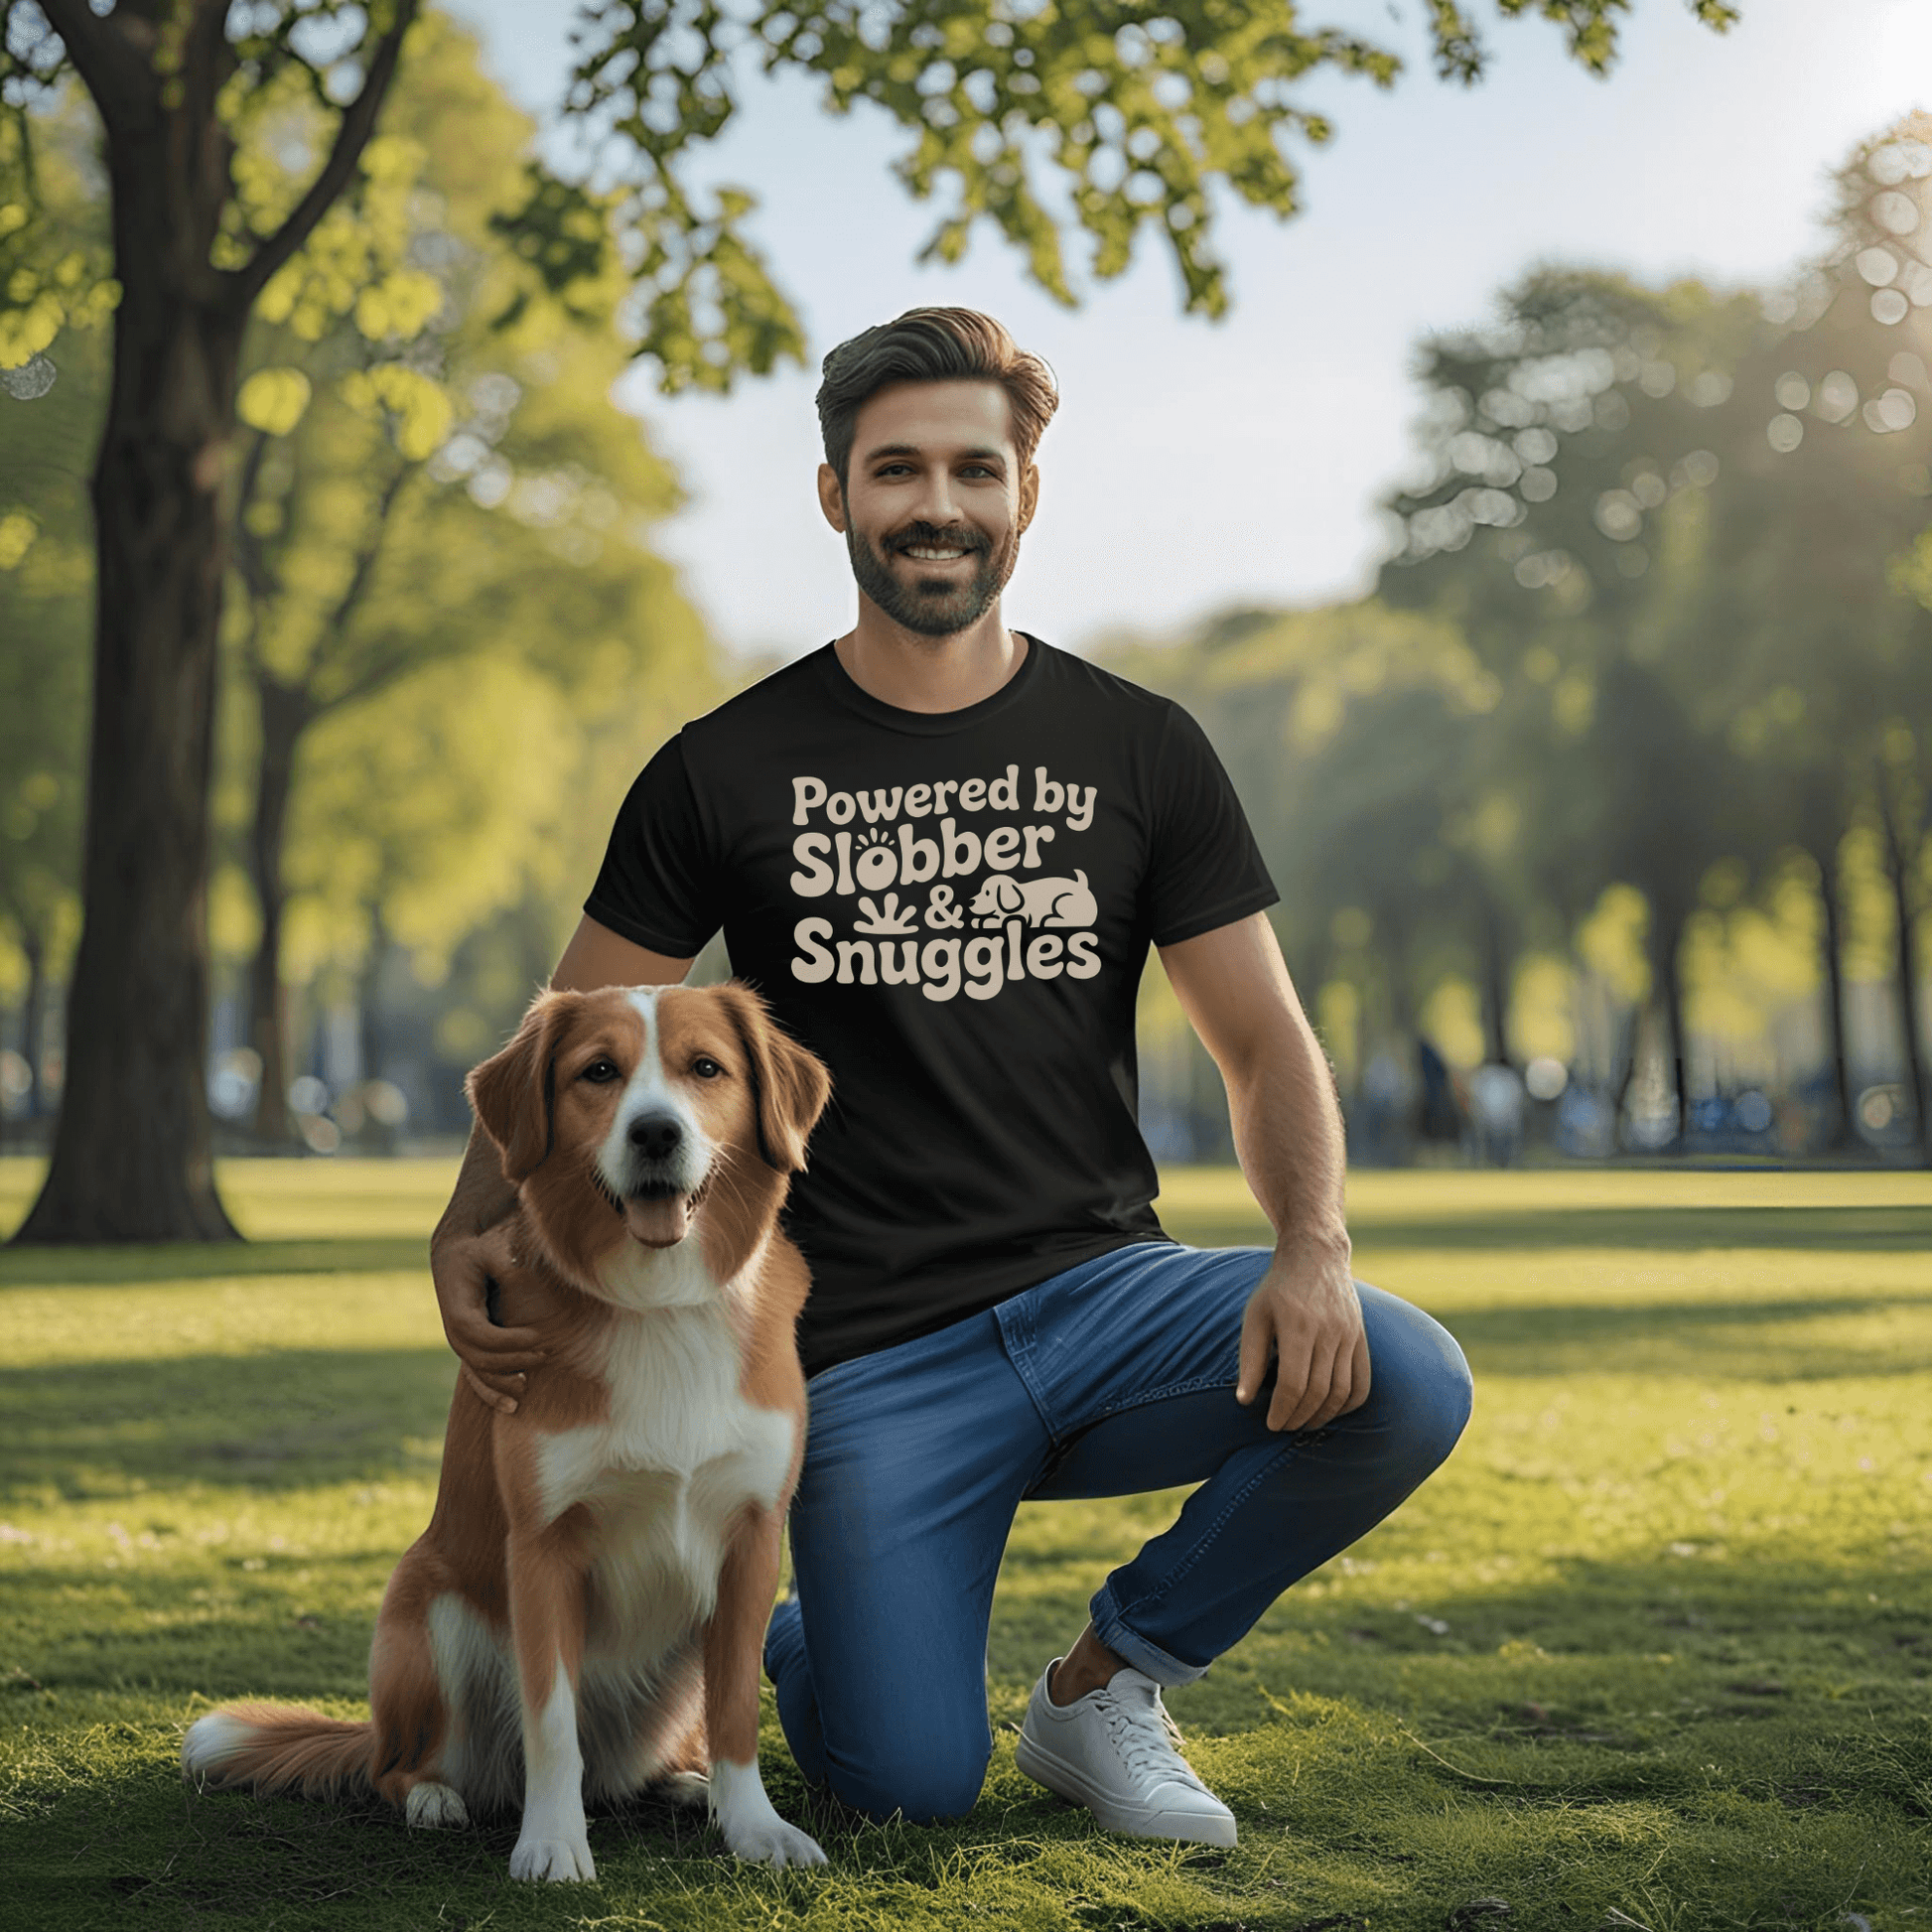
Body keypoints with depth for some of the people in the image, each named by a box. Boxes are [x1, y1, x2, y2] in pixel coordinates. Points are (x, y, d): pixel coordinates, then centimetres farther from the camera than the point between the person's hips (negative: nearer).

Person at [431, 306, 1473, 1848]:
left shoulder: (1139, 752, 5)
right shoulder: (727, 772, 1)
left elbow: (1266, 1044, 3)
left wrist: (1313, 1246, -17)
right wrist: (472, 1233, -15)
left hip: (1103, 1288, 2)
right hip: (872, 1356, -2)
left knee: (1404, 1388, -25)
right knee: (912, 1782, -16)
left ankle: (1107, 1684, 1)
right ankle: (756, 1622, 22)